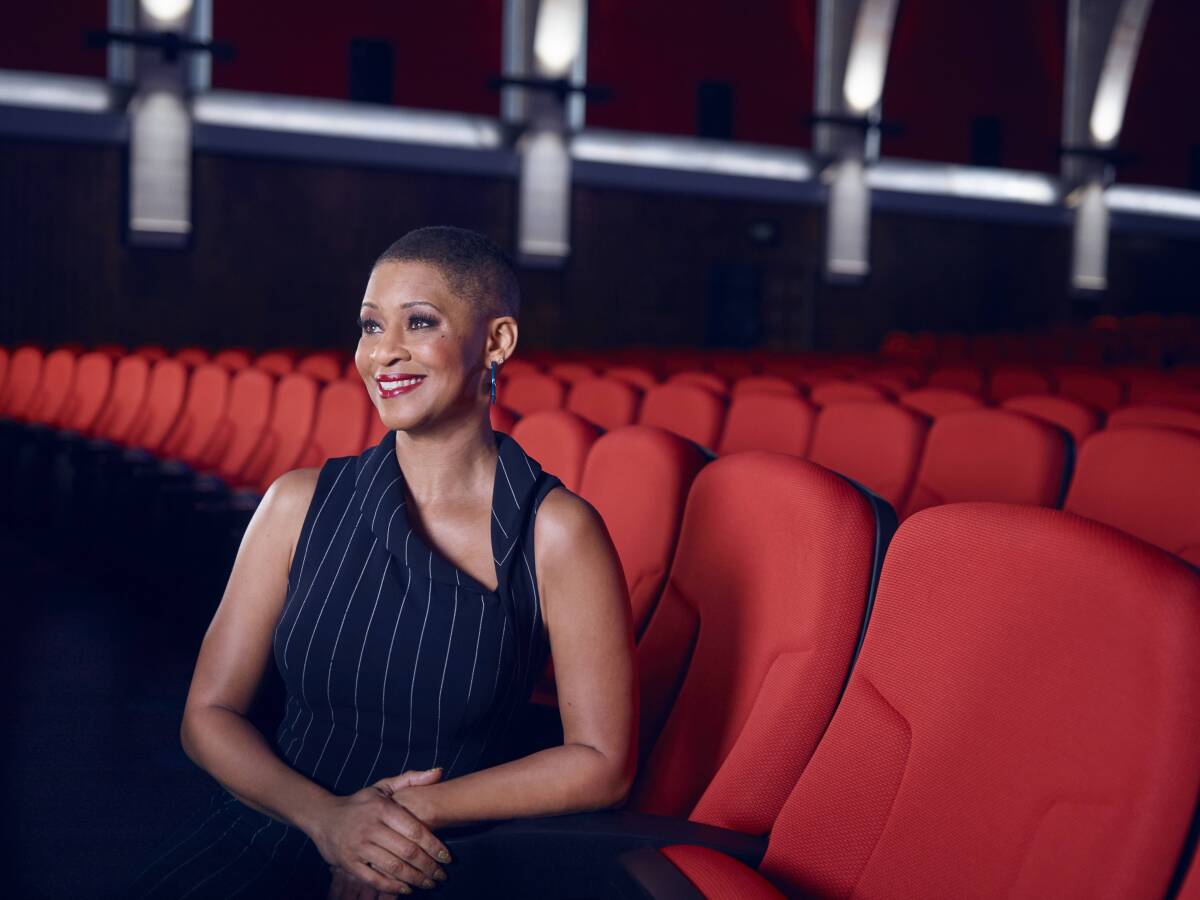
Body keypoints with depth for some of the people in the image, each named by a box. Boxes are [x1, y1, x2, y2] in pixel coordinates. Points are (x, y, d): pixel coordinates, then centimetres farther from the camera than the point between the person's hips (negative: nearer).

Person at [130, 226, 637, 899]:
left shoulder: (556, 532, -6)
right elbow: (210, 715, 4)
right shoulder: (302, 503, 2)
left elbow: (602, 762, -4)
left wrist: (418, 810, -9)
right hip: (267, 836, 2)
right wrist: (326, 815, -13)